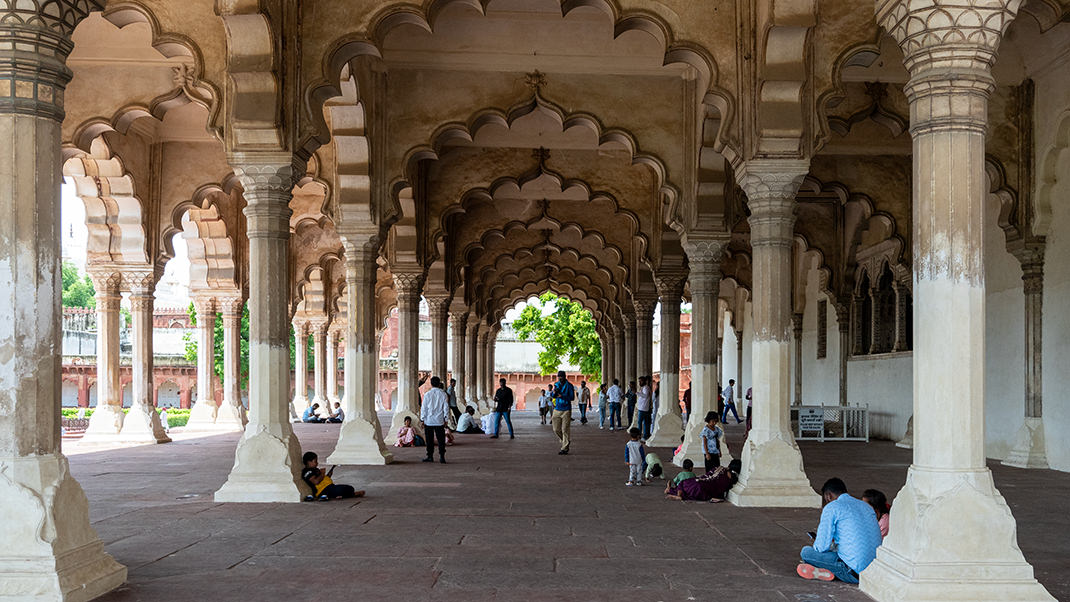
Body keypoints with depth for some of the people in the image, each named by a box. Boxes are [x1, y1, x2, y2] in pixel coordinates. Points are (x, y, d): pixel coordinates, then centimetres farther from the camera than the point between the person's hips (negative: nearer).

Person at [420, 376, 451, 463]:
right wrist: (446, 419, 9)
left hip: (429, 421, -1)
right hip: (440, 421, 1)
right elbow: (446, 408, 1)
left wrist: (423, 419, 6)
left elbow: (423, 408, -2)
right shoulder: (443, 394, -3)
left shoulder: (427, 394, -6)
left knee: (429, 439, 8)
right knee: (441, 439, 5)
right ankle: (442, 456, -2)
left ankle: (430, 456, 12)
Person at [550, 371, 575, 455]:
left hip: (566, 410, -5)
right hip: (557, 410, 5)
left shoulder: (569, 386, -5)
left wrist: (562, 396, -21)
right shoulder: (556, 384, 10)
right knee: (556, 430, 5)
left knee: (565, 430, -6)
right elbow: (552, 396, 13)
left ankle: (564, 449, -3)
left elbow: (572, 397, -10)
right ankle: (563, 441, 30)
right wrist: (554, 392, -10)